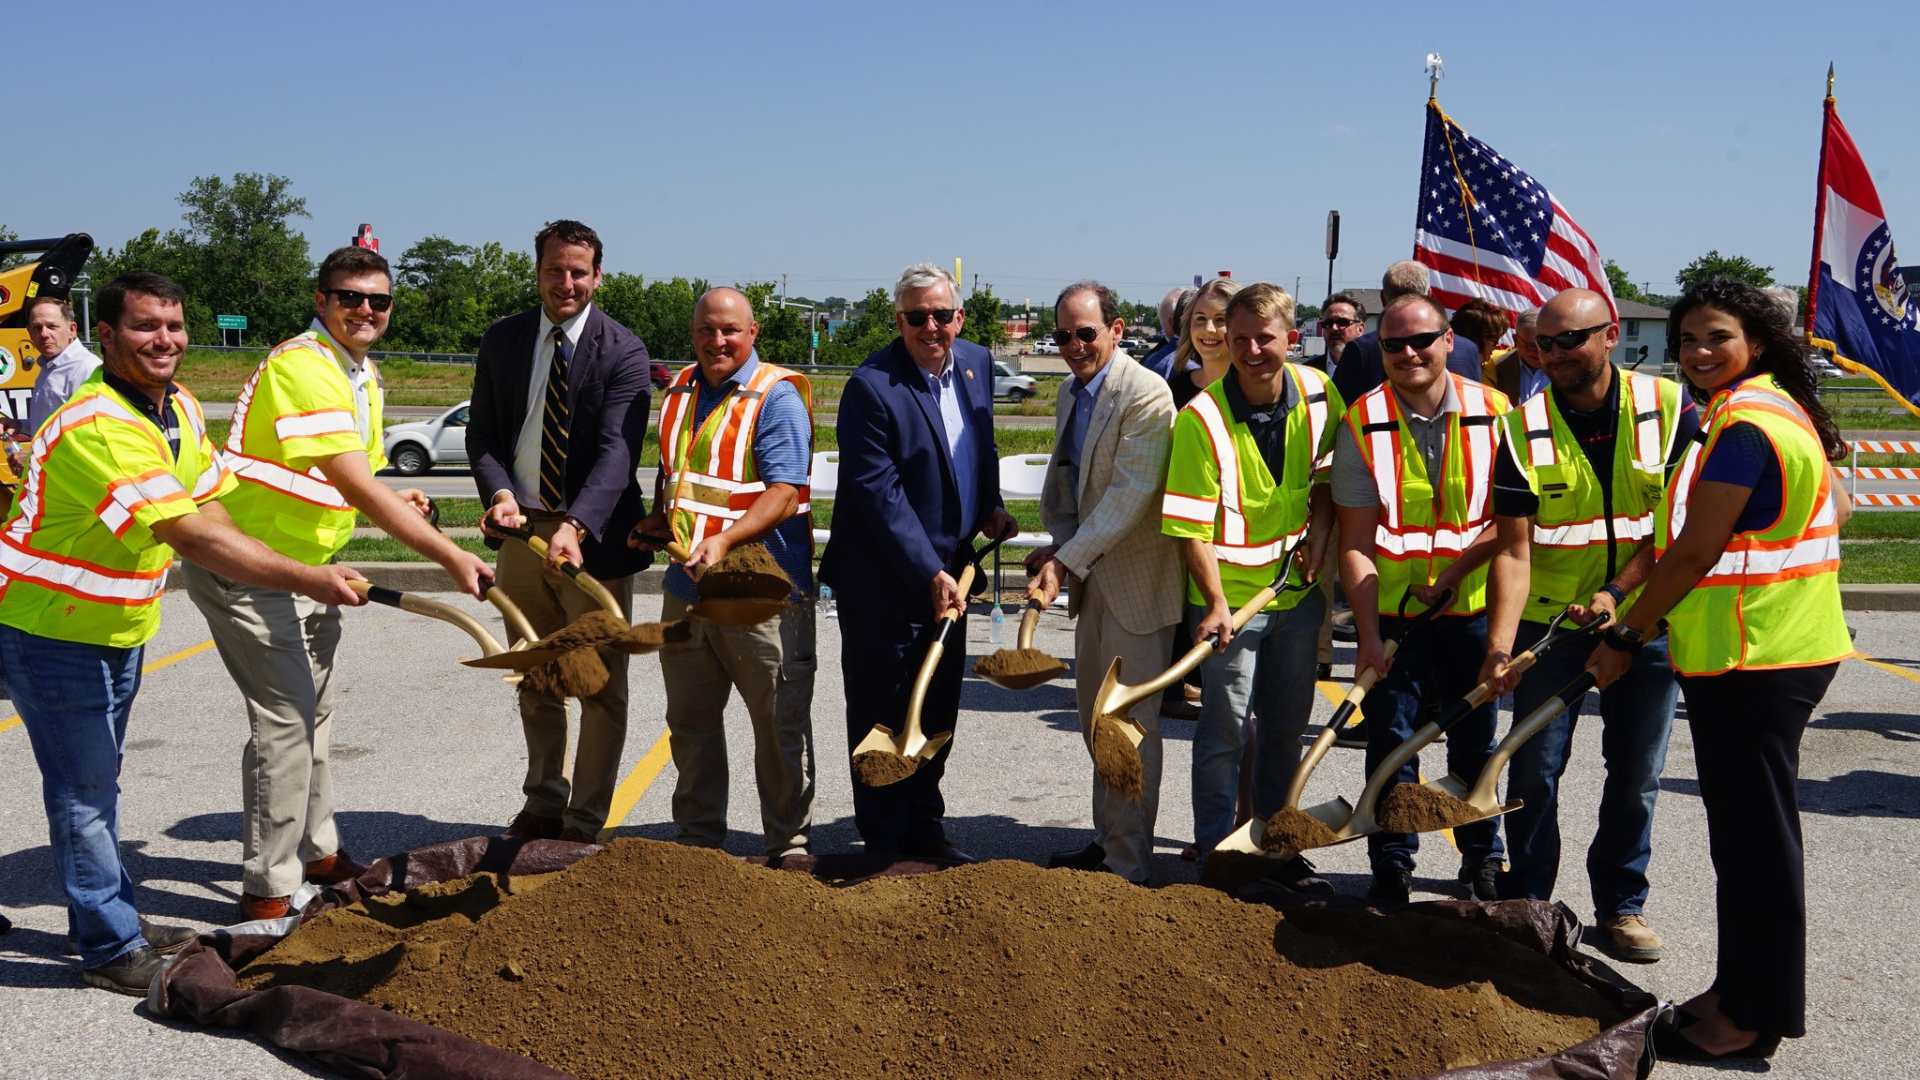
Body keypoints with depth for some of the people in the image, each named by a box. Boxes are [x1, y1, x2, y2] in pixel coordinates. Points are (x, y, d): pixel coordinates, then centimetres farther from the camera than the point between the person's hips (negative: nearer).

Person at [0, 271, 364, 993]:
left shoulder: (181, 409, 1)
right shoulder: (100, 426, -30)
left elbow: (212, 513, 4)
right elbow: (194, 538, -35)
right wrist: (308, 580, -35)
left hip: (120, 625, 9)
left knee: (97, 779, 21)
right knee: (82, 792, 1)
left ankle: (110, 915, 34)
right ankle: (111, 949, 12)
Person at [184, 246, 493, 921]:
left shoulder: (363, 376, 10)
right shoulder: (303, 367, -21)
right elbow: (356, 489, -30)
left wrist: (391, 502, 1)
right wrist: (450, 557, -32)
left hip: (304, 567, 10)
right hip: (246, 571, -10)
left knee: (311, 712, 18)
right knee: (285, 718, -8)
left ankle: (317, 853, 33)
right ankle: (267, 891, 2)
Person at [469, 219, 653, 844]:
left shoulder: (622, 351, -9)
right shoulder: (502, 340, 6)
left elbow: (617, 450, -19)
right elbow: (482, 432, 7)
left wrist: (577, 525, -33)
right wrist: (499, 492, -13)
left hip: (593, 538, -4)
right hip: (521, 531, 5)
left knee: (601, 686, 3)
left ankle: (586, 821, 15)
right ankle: (543, 806, 31)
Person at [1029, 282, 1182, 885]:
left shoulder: (1146, 395, -18)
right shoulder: (1070, 393, 10)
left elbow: (1129, 494, -24)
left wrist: (1065, 560, -27)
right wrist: (1057, 543, -3)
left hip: (1136, 581, -9)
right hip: (1091, 577, 9)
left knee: (1131, 725, -2)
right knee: (1096, 719, 18)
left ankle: (1129, 866, 7)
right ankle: (1107, 841, 32)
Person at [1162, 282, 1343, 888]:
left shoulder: (1318, 395, -4)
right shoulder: (1202, 419, -18)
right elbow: (1191, 526, -18)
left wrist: (1319, 529, -3)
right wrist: (1215, 603, -24)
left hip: (1298, 590, 5)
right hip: (1231, 596, -5)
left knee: (1287, 725, 15)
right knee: (1225, 731, 1)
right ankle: (1215, 857, 15)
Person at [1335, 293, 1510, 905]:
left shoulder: (1492, 413, -4)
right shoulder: (1362, 424, -7)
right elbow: (1357, 540, -9)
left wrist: (1453, 569, -16)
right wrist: (1369, 636, -15)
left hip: (1473, 606, 1)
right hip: (1391, 609, -1)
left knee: (1474, 743, 13)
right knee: (1391, 740, 3)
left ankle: (1482, 862, 29)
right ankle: (1391, 870, 17)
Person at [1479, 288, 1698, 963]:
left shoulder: (1668, 408, -6)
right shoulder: (1525, 428, -7)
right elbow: (1514, 548, -12)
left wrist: (1618, 591, -19)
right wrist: (1499, 645, -22)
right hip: (1548, 621, 0)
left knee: (1636, 774, 9)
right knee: (1535, 767, 2)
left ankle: (1622, 903, 25)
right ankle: (1525, 899, 19)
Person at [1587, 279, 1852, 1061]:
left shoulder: (1742, 425, -18)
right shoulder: (1784, 410, 14)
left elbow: (1693, 553, -19)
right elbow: (1835, 508, 21)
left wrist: (1626, 638, -9)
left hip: (1749, 660, -11)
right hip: (1788, 646, 11)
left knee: (1752, 835, -1)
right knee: (1749, 829, 17)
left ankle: (1753, 1017, 9)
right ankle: (1744, 991, 29)